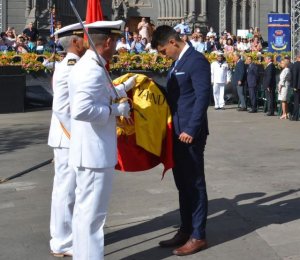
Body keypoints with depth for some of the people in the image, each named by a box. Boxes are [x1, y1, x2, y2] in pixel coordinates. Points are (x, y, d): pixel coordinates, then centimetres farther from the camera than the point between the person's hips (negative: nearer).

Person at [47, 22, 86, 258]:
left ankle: (69, 235, 30)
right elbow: (61, 109, -22)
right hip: (69, 139, -9)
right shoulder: (68, 69, -18)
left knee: (72, 190, 18)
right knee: (66, 190, 0)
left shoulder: (76, 66, 11)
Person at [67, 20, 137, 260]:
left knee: (85, 209, 21)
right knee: (92, 211, -2)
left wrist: (126, 87, 30)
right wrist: (116, 110, -22)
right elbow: (81, 110, -34)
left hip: (92, 150, 11)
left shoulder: (90, 65, 10)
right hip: (94, 152, -11)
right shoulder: (92, 70, -22)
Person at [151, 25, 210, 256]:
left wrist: (191, 130, -21)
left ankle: (198, 236, 8)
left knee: (195, 184, -1)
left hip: (190, 133, -9)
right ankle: (186, 230, 25)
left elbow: (203, 97, -19)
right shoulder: (178, 62, 16)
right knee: (182, 183, 15)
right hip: (178, 132, 9)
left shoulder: (197, 60, -13)